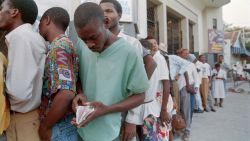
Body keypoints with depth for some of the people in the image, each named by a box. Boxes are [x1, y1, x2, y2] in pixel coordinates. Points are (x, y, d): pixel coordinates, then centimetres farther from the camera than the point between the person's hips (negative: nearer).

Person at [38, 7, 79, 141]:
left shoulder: (57, 48, -20)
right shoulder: (64, 44, 9)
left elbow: (66, 93, -32)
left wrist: (45, 126, -19)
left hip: (59, 125, -8)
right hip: (65, 121, 8)